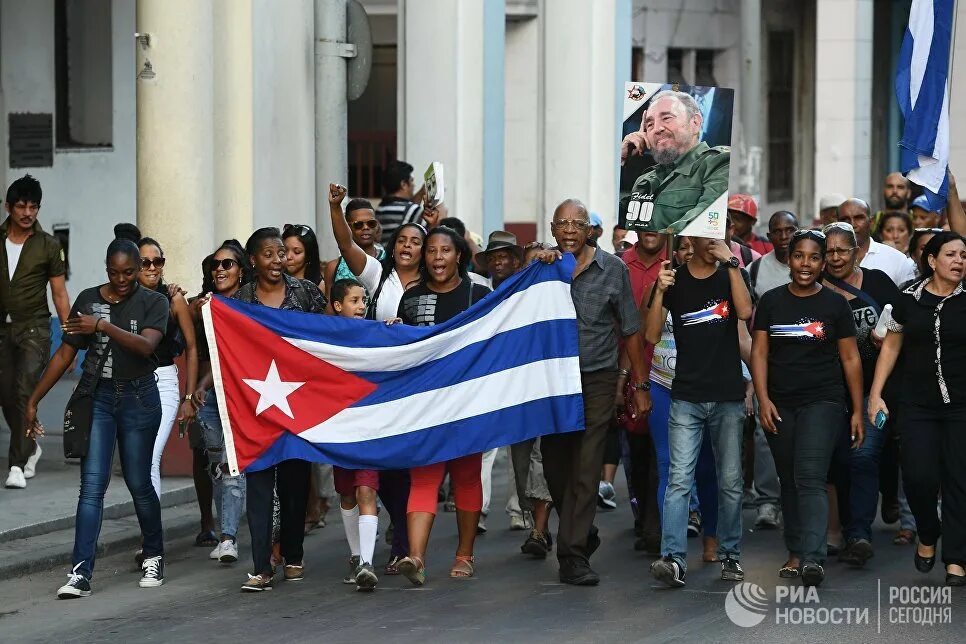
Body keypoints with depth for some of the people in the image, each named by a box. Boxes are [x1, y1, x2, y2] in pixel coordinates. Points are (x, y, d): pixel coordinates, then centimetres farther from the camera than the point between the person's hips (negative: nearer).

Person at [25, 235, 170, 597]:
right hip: (96, 396, 1)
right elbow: (65, 354, 7)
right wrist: (33, 400, 4)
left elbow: (146, 345, -21)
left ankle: (154, 557, 27)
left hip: (138, 397, -1)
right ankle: (81, 573, -12)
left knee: (139, 483, 4)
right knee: (92, 486, -7)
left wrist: (103, 326, -33)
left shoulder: (153, 303, -2)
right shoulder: (88, 300, 4)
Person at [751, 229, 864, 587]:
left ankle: (812, 557, -24)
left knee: (810, 477, -16)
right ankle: (795, 553, 18)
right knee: (788, 480, 8)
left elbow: (850, 359, 5)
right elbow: (759, 352, 5)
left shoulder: (835, 304, 3)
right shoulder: (771, 301, 7)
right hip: (780, 405, 3)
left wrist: (857, 411, 2)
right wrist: (763, 398, -7)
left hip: (823, 401, -3)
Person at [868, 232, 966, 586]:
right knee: (918, 476, -8)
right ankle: (928, 534, 22)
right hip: (918, 405, 1)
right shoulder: (910, 299, 5)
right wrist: (875, 394, 8)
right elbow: (891, 346, 12)